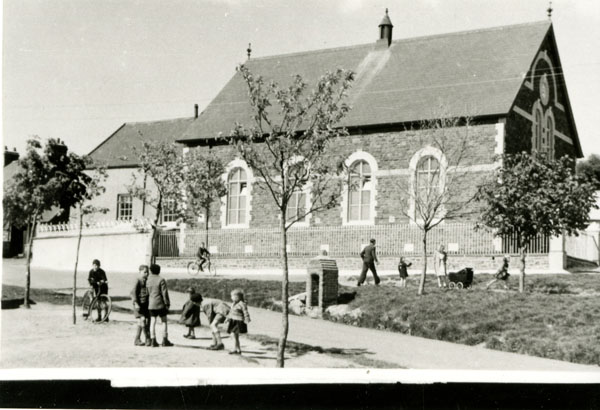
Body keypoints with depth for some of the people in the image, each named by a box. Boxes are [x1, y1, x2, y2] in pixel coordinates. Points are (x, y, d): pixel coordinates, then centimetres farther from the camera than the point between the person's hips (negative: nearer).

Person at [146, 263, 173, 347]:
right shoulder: (161, 280, -11)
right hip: (160, 304, -4)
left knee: (152, 322, 5)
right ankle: (165, 340, 4)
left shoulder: (148, 281, 5)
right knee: (164, 321, 5)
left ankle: (153, 340, 2)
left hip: (151, 305, 4)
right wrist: (167, 303, -6)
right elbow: (164, 293, -12)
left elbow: (147, 293, 9)